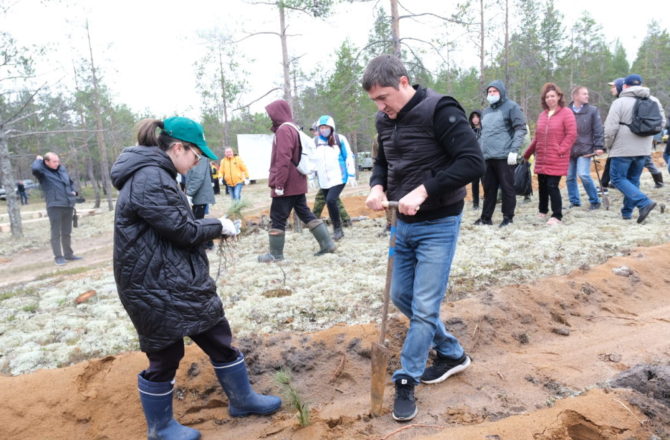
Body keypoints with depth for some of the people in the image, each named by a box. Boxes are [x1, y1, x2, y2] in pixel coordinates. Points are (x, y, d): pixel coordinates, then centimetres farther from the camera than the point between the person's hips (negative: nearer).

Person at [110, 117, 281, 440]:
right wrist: (218, 226, -5)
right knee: (165, 357, 8)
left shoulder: (157, 175, 14)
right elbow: (182, 230, -21)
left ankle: (241, 400, 35)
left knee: (220, 340, 17)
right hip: (158, 291, -10)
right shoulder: (149, 178, -21)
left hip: (186, 284, 10)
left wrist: (211, 228, 4)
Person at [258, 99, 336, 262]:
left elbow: (283, 160, -23)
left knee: (277, 219, 0)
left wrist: (278, 184, -21)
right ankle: (327, 244, 12)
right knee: (305, 213, 13)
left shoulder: (283, 130, -15)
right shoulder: (293, 129, 15)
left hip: (286, 185, -9)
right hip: (297, 183, 9)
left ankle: (275, 254, 8)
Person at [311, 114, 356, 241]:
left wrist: (351, 174, -4)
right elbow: (312, 160, 16)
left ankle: (337, 227, -3)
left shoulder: (340, 139, -3)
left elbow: (349, 157, -1)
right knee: (330, 202, 10)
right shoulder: (315, 141, 7)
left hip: (338, 178, -5)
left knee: (331, 200, -21)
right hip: (323, 180, 5)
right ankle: (338, 230, 24)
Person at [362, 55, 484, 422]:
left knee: (424, 307, -3)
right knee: (401, 296, 16)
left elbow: (473, 163, -23)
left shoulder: (439, 110, -17)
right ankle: (452, 354, 35)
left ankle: (406, 381, 16)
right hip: (403, 224, 8)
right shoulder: (385, 120, 4)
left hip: (438, 226, -8)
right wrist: (377, 186, -5)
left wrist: (423, 191, -29)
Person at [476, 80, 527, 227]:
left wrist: (514, 150, -16)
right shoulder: (486, 111, 20)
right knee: (489, 188, 10)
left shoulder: (511, 106, 0)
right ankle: (486, 217, 16)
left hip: (504, 156, -6)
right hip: (487, 157, 6)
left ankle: (508, 217, 9)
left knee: (507, 187, 0)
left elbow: (520, 129, -7)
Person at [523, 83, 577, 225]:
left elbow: (572, 134, -9)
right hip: (541, 159, 6)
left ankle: (557, 216, 0)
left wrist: (560, 150, -15)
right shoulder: (542, 115, 14)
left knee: (552, 186, -10)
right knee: (542, 186, 12)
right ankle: (543, 211, 29)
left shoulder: (566, 113, -3)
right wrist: (527, 154, 18)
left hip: (556, 159, -6)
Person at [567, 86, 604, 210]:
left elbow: (598, 130, -1)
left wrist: (599, 147, -7)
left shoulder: (592, 110, 0)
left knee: (583, 175, -13)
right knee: (570, 177, 7)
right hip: (569, 150, 3)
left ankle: (595, 201, 3)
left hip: (585, 150, -3)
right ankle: (574, 202, 21)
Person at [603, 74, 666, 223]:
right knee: (633, 179, 16)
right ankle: (627, 212, 19)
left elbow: (610, 127, -14)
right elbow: (662, 122, 11)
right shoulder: (653, 101, 7)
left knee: (618, 178, 1)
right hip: (643, 149, 6)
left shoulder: (620, 102, -10)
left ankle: (644, 202, -15)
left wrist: (608, 145, 0)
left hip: (623, 149, -6)